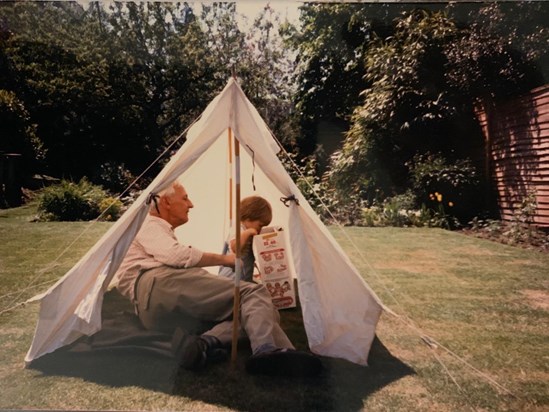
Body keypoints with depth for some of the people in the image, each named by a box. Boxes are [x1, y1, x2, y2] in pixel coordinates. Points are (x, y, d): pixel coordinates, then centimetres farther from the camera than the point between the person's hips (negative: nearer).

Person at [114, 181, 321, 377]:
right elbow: (176, 256, -9)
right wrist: (226, 259, 0)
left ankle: (205, 343, -31)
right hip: (158, 285, -8)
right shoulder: (151, 226, 12)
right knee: (253, 293, -18)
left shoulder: (161, 231, 42)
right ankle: (267, 350, -43)